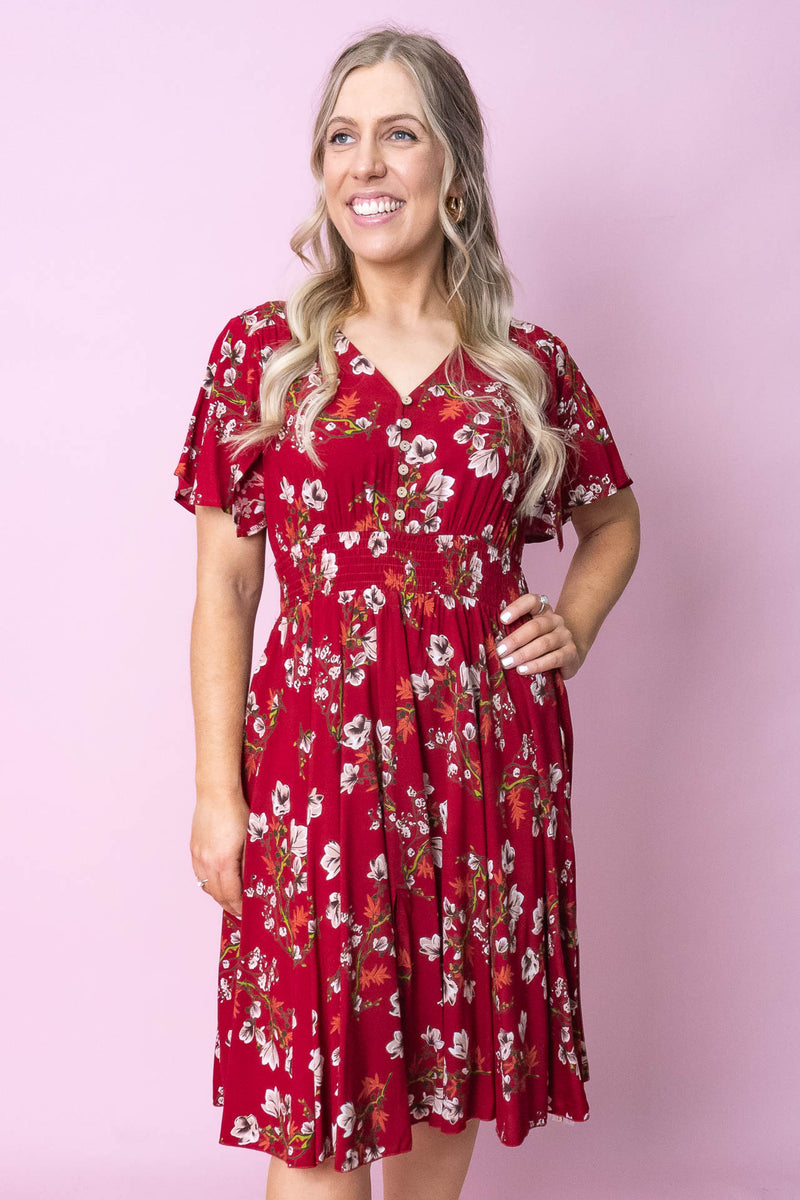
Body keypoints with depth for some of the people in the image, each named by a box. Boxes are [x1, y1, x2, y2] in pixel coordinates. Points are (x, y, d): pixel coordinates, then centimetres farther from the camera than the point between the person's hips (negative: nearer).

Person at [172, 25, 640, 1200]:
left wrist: (576, 626, 2)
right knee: (312, 1105, 6)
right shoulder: (261, 350, 0)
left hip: (489, 755, 2)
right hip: (316, 755, -1)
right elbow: (225, 584, 0)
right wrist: (216, 791, -3)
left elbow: (615, 516, 21)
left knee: (450, 1076, 15)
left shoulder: (531, 365, 3)